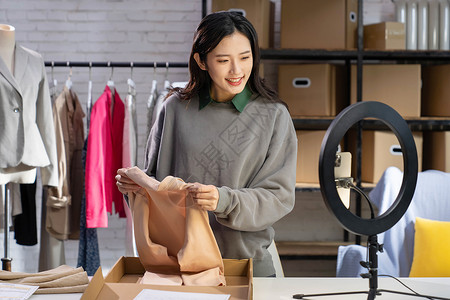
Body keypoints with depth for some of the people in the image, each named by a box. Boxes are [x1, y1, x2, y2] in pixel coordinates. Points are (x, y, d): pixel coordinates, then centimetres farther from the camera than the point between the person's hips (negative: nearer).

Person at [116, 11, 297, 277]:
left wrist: (225, 201, -22)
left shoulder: (274, 115, -3)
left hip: (247, 263, -1)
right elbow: (156, 180, 12)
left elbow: (279, 197, -6)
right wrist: (135, 183, -10)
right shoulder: (176, 108, 3)